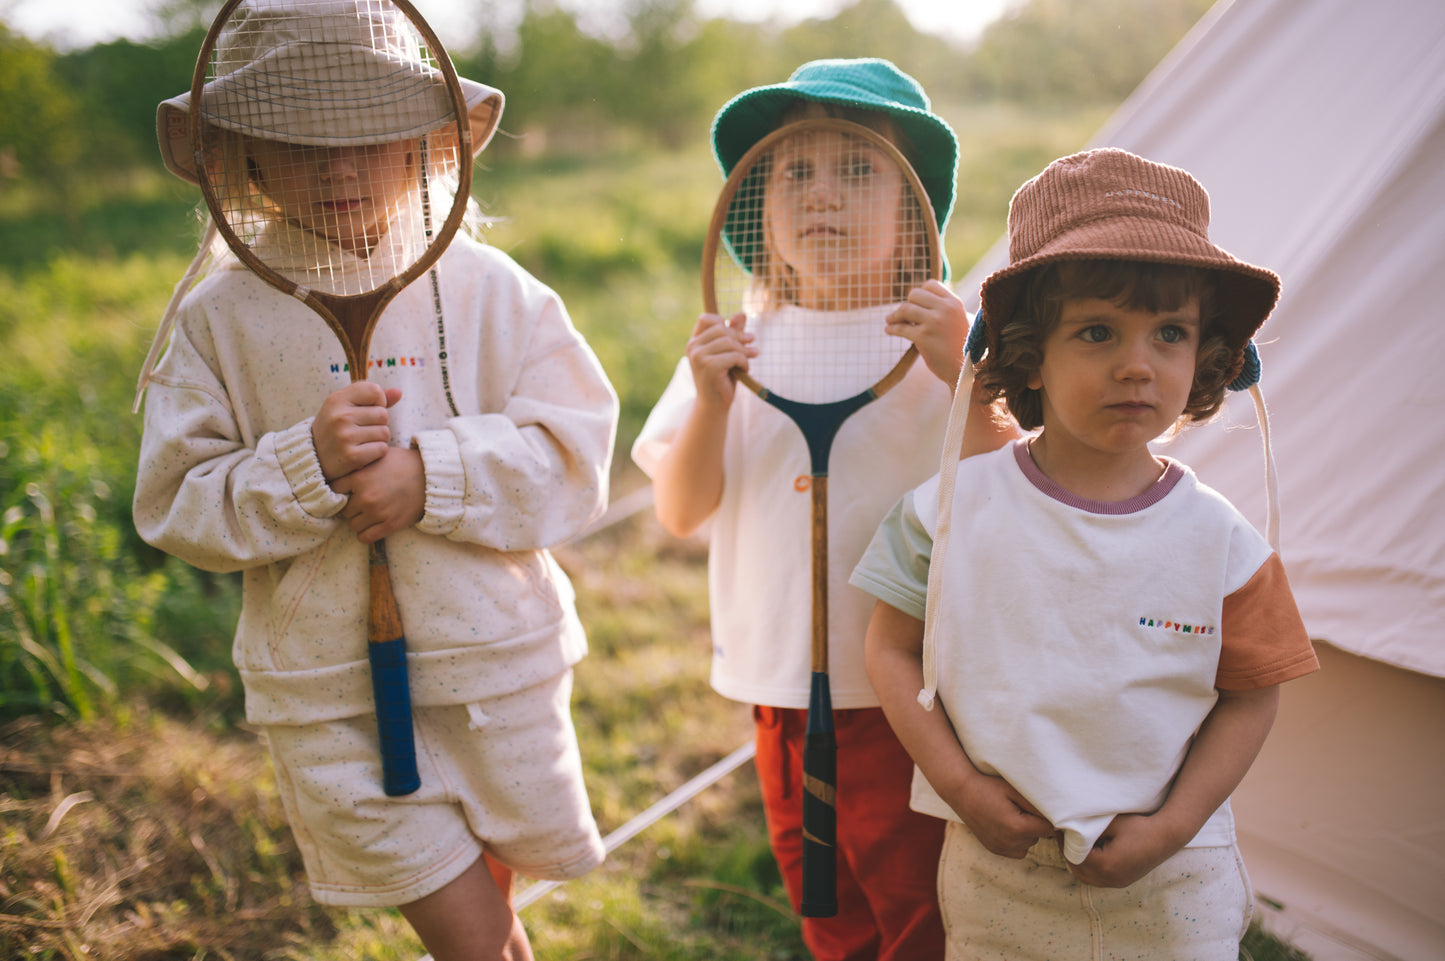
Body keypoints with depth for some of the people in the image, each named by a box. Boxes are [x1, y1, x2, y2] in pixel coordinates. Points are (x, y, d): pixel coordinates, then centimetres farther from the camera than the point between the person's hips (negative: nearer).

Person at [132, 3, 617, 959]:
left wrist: (435, 475, -21)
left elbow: (575, 450, -7)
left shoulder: (487, 287, -3)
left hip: (496, 663, 1)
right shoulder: (219, 316, -3)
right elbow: (178, 505, -4)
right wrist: (307, 465, -21)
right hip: (328, 692, 0)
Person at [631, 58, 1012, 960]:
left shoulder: (944, 340, -8)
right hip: (784, 692, 4)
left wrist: (965, 369, -28)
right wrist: (712, 402, -17)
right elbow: (681, 514, -1)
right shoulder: (737, 345, 2)